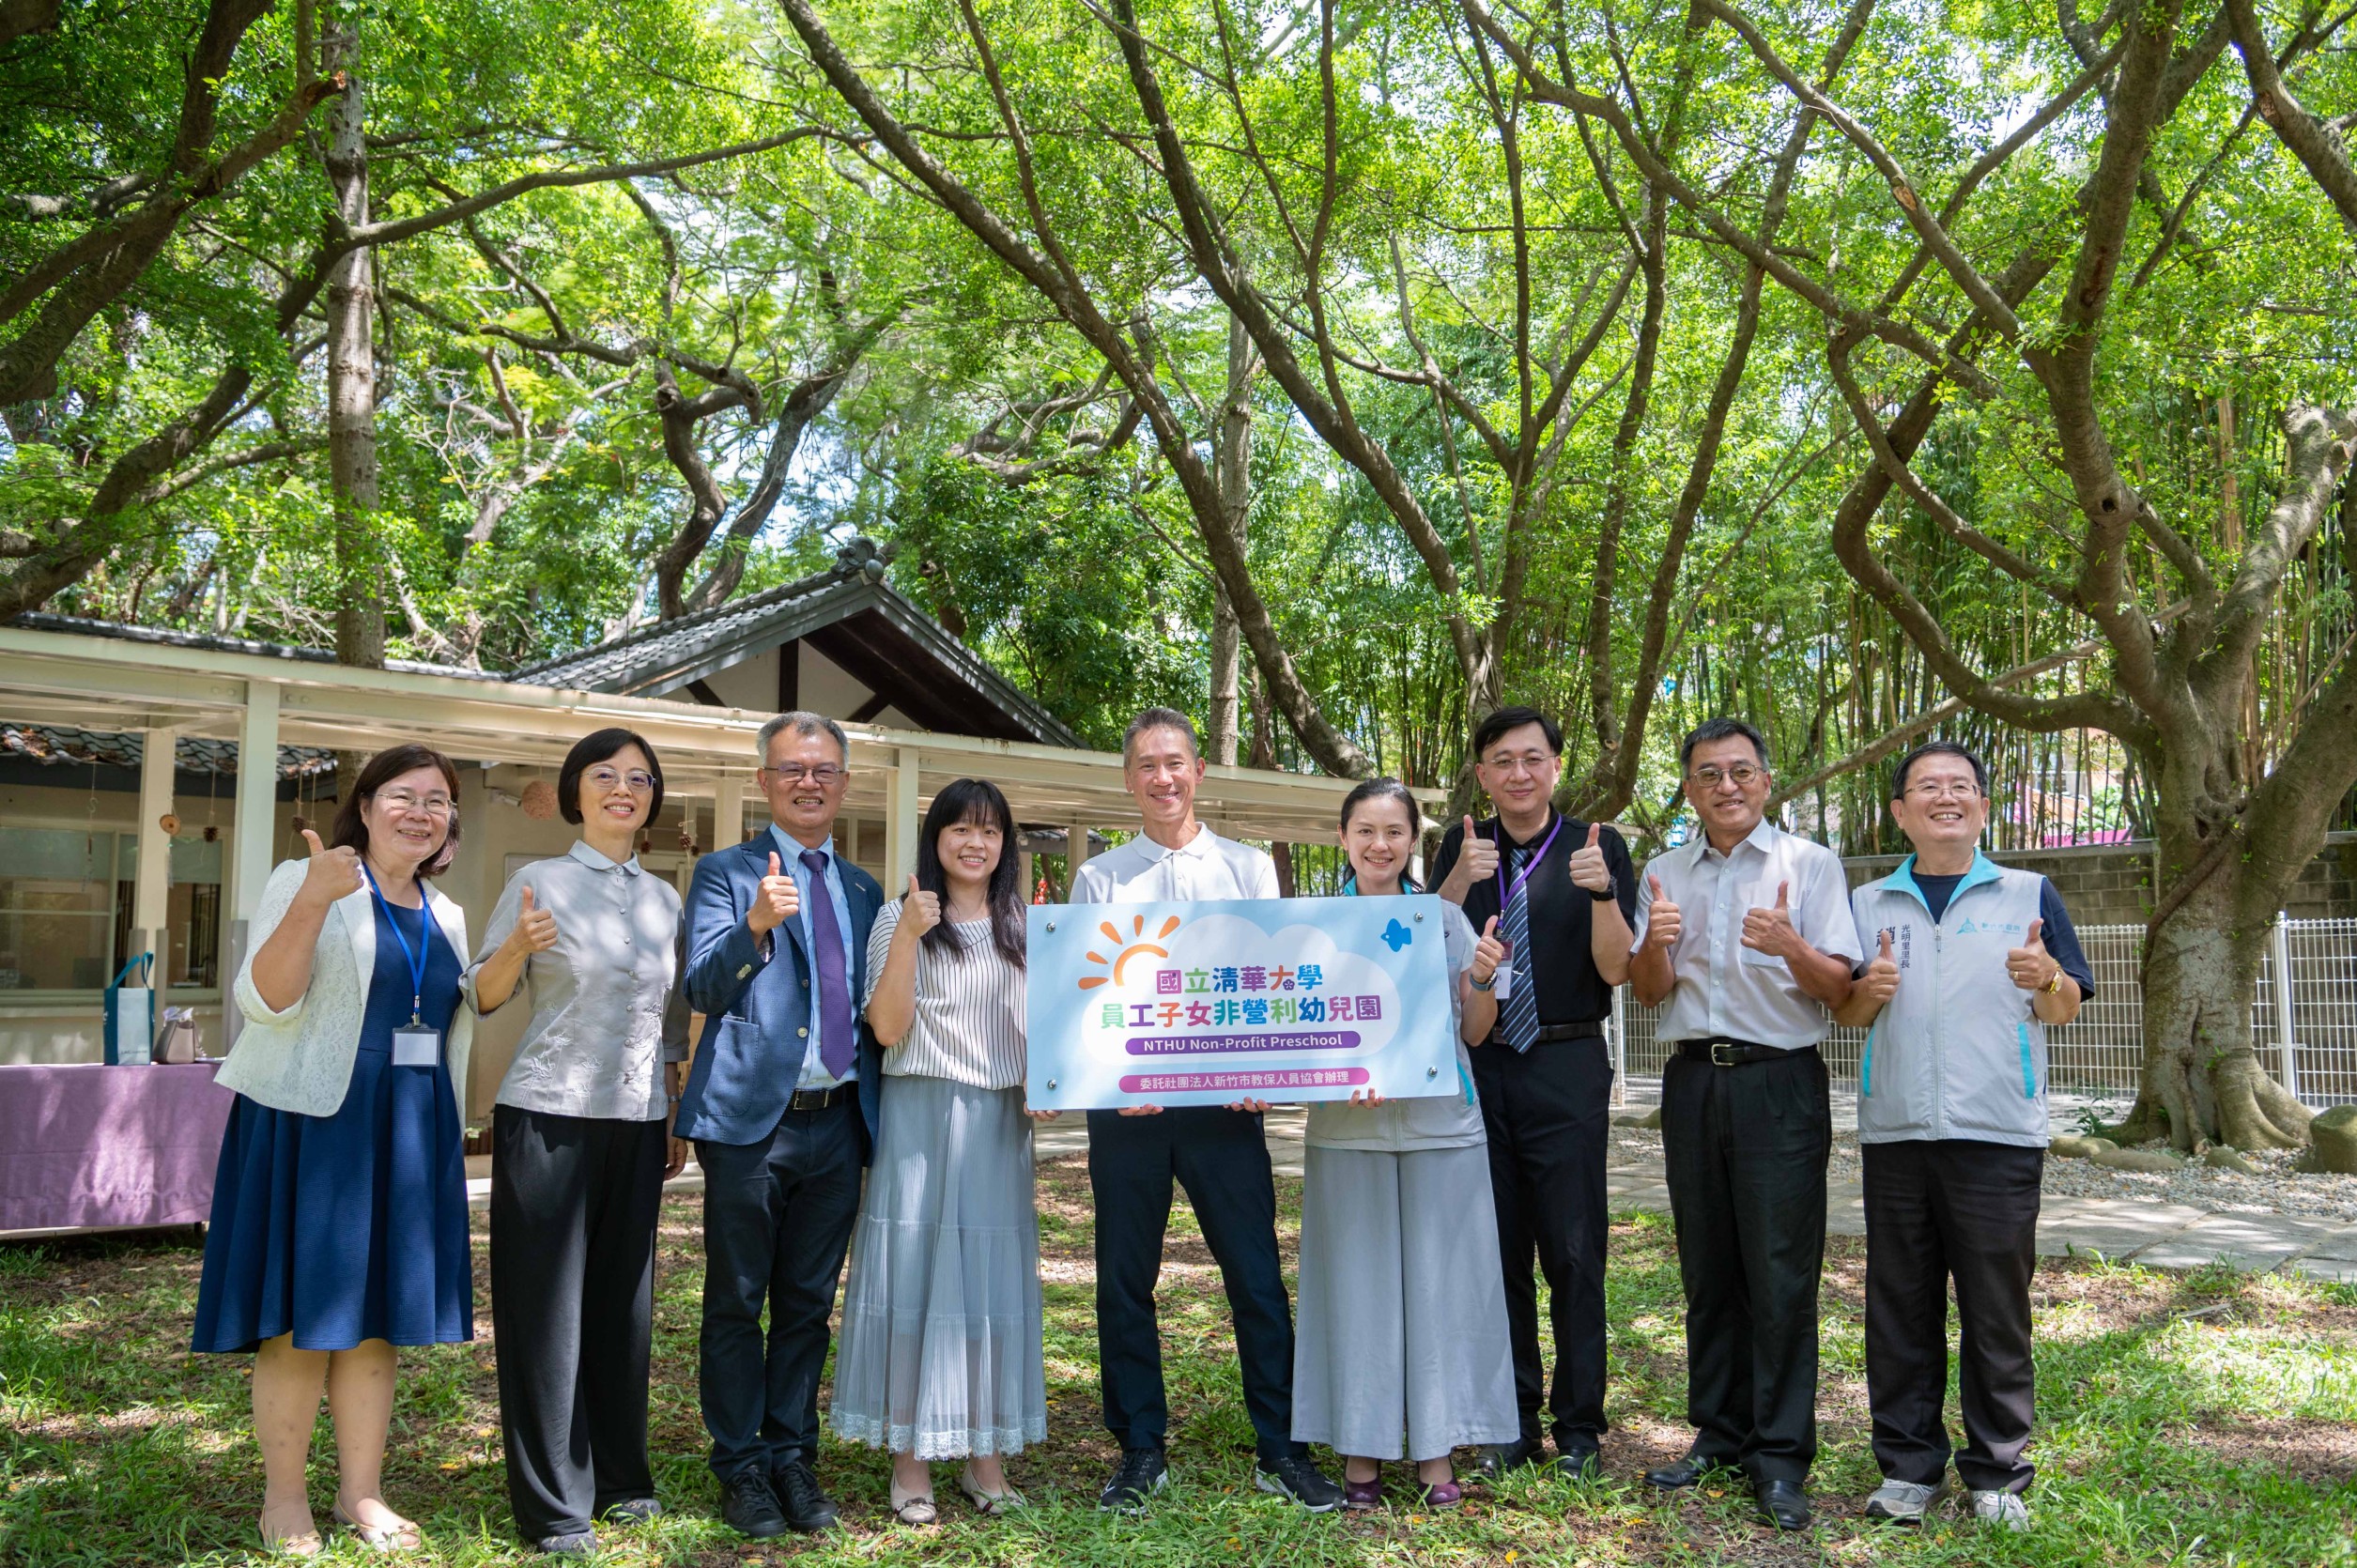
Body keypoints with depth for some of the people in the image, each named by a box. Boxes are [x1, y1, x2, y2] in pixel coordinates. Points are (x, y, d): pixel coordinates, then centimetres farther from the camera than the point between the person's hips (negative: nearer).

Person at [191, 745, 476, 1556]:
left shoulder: (446, 916, 13)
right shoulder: (305, 881, -4)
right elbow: (265, 1001, -16)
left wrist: (446, 1131, 12)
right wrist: (312, 901, -27)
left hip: (411, 1133, 5)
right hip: (314, 1122, -5)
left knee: (377, 1315, 10)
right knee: (302, 1316, 1)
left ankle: (360, 1492, 20)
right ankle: (284, 1497, 15)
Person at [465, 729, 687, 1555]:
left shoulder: (665, 898, 11)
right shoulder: (540, 882, -2)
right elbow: (480, 997, -4)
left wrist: (677, 1117, 16)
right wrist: (519, 946, -24)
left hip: (637, 1122, 5)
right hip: (549, 1115, -4)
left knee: (624, 1300, 11)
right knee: (547, 1305, 1)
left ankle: (620, 1475, 25)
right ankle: (553, 1504, 10)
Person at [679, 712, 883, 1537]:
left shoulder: (863, 890, 15)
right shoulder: (725, 873, 0)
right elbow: (702, 989, -11)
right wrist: (756, 925, -28)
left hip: (838, 1122, 4)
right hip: (752, 1120, -4)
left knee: (808, 1306, 12)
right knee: (736, 1306, 6)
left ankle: (793, 1457, 23)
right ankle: (741, 1467, 18)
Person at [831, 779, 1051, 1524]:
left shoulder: (1023, 925, 12)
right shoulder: (900, 917, 1)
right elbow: (887, 1028, -9)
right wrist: (908, 937, -18)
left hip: (1000, 1121, 3)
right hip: (921, 1117, -3)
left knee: (993, 1276, 5)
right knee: (915, 1272, -2)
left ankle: (984, 1456, 15)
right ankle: (911, 1458, 8)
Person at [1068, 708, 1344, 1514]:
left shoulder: (1248, 867, 10)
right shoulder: (1099, 878, 10)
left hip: (1224, 1097, -1)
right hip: (1123, 1103, 1)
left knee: (1257, 1276, 0)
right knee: (1124, 1282, 7)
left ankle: (1280, 1452, 11)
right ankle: (1141, 1452, 20)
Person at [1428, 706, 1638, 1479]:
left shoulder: (1596, 846, 0)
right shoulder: (1463, 848, 8)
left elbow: (1616, 970, -6)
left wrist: (1603, 893, -22)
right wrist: (1459, 881, -16)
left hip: (1566, 1068, -3)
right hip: (1479, 1067, 3)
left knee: (1573, 1251, 1)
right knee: (1496, 1251, 10)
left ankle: (1578, 1427, 16)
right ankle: (1511, 1423, 22)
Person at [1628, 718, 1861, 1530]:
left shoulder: (1810, 864, 1)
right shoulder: (1665, 874, 11)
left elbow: (1840, 988, -4)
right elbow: (1649, 991, 9)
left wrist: (1791, 947, -24)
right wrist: (1656, 941, -12)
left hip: (1779, 1082, -4)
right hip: (1692, 1081, 4)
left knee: (1781, 1273, -3)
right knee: (1707, 1270, 11)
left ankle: (1780, 1457, 5)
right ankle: (1717, 1433, 23)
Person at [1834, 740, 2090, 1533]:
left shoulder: (2029, 895, 7)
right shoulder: (1867, 904, 12)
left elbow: (2065, 1010, 7)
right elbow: (1846, 1014, 15)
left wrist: (2045, 977, -16)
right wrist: (1870, 991, -8)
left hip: (1998, 1137, -2)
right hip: (1895, 1134, 2)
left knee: (1997, 1309, 4)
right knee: (1899, 1307, 7)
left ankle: (1996, 1473, 17)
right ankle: (1909, 1466, 18)